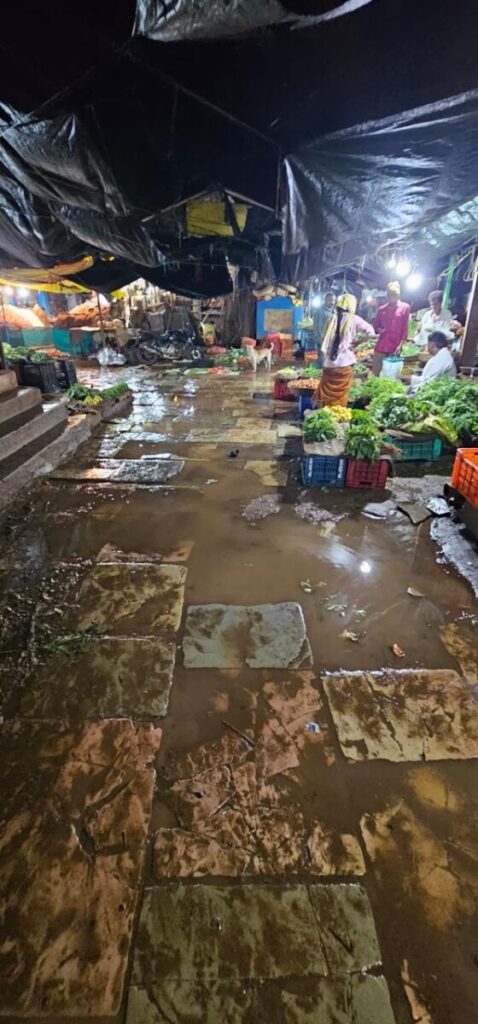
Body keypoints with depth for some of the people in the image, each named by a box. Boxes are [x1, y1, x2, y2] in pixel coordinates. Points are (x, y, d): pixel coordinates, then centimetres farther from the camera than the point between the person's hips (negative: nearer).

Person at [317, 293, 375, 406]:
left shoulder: (332, 319, 8)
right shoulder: (353, 319, -1)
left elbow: (325, 341, 10)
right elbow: (371, 332, -5)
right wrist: (355, 343, 3)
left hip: (329, 363, 3)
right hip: (344, 363, -3)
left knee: (327, 393, 11)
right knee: (340, 395, 5)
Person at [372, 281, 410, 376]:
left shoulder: (405, 307, 4)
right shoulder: (382, 309, 11)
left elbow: (405, 328, 2)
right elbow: (375, 325, 17)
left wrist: (401, 344, -8)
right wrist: (378, 329, -7)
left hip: (395, 346, -2)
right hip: (381, 345, 2)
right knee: (375, 374, 1)